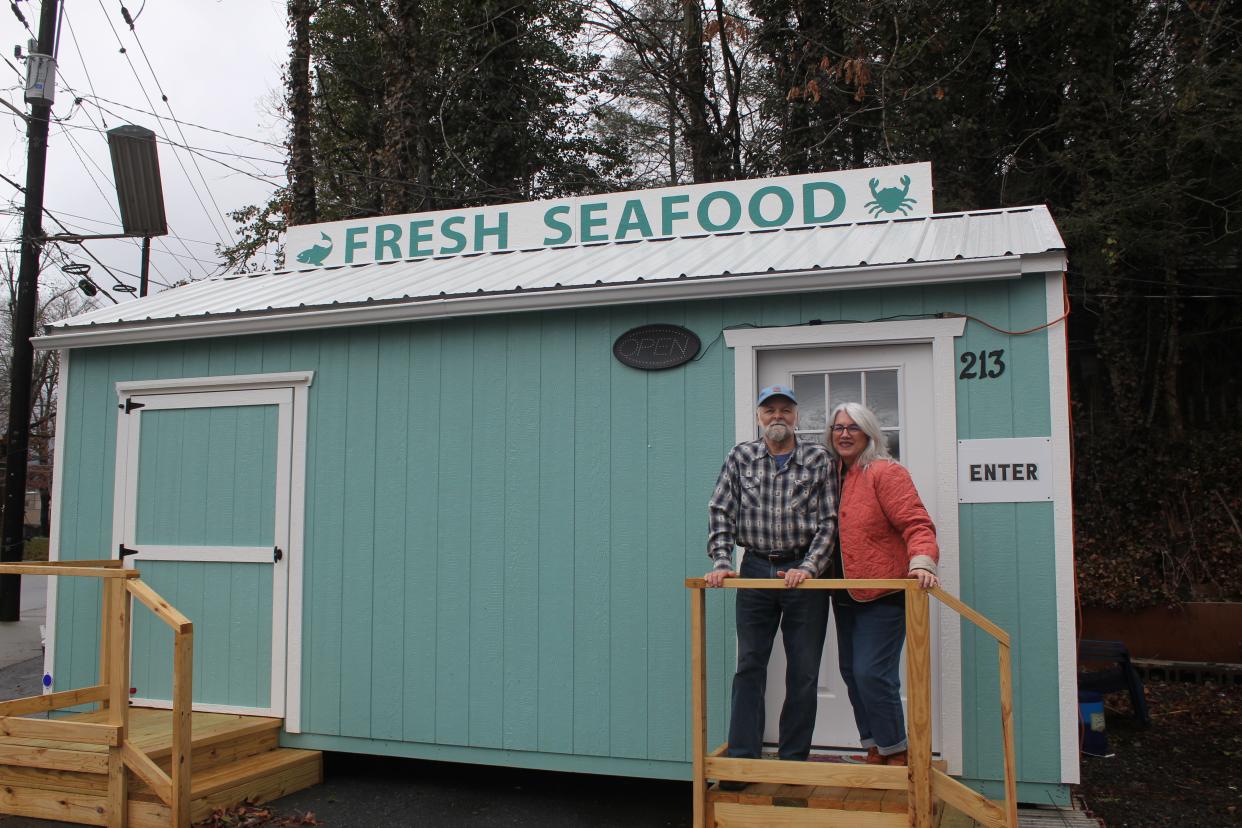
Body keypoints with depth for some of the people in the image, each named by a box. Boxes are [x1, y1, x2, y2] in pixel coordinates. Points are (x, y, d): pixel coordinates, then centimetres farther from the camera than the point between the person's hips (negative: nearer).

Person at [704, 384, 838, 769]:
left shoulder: (818, 459, 1)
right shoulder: (741, 457, 5)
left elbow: (828, 521, -2)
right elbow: (720, 512, 3)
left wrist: (807, 568, -13)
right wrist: (722, 562, -8)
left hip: (803, 573, -1)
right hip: (756, 569, 1)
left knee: (803, 672, 4)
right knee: (749, 666, 4)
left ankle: (794, 759, 16)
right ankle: (742, 758, 11)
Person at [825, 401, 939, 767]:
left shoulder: (885, 472, -9)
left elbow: (916, 524, -16)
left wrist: (921, 562, -32)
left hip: (883, 594, -8)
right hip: (845, 596, 8)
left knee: (872, 674, -10)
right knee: (852, 674, 11)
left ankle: (896, 753, 7)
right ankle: (874, 750, 23)